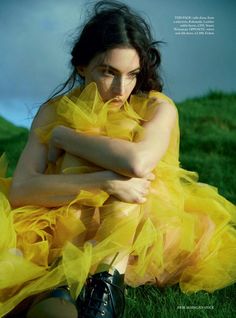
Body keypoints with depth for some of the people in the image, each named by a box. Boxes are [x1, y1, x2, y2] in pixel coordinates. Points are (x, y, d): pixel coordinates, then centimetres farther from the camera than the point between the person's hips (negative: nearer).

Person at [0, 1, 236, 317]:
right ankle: (64, 284, -39)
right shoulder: (55, 112, -3)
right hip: (72, 231, 1)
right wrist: (105, 181, -30)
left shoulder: (157, 107, -7)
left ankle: (108, 280, -35)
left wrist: (63, 136, -18)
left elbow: (139, 161, -31)